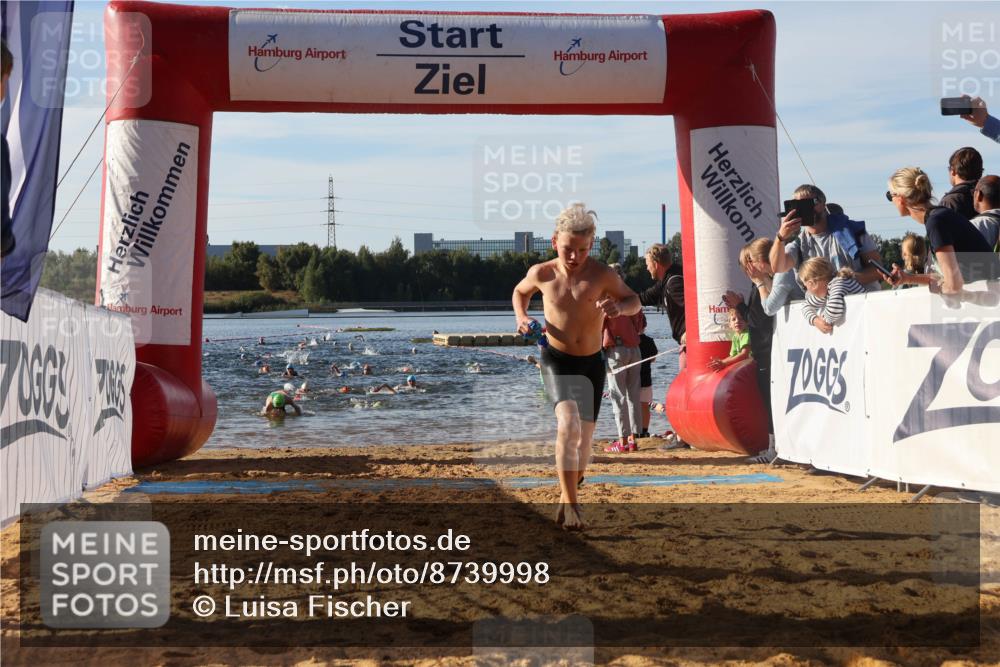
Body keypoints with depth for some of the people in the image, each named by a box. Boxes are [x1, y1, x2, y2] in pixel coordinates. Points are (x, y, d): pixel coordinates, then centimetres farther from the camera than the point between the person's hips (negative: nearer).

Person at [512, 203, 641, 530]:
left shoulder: (602, 275, -12)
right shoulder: (542, 273, -7)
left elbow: (634, 301, 1)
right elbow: (520, 292, 16)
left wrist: (619, 307, -21)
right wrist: (521, 317, -3)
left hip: (591, 363, 2)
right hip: (556, 359, -2)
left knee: (584, 439, 10)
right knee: (568, 423, -26)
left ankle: (565, 499, 35)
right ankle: (571, 505, -22)